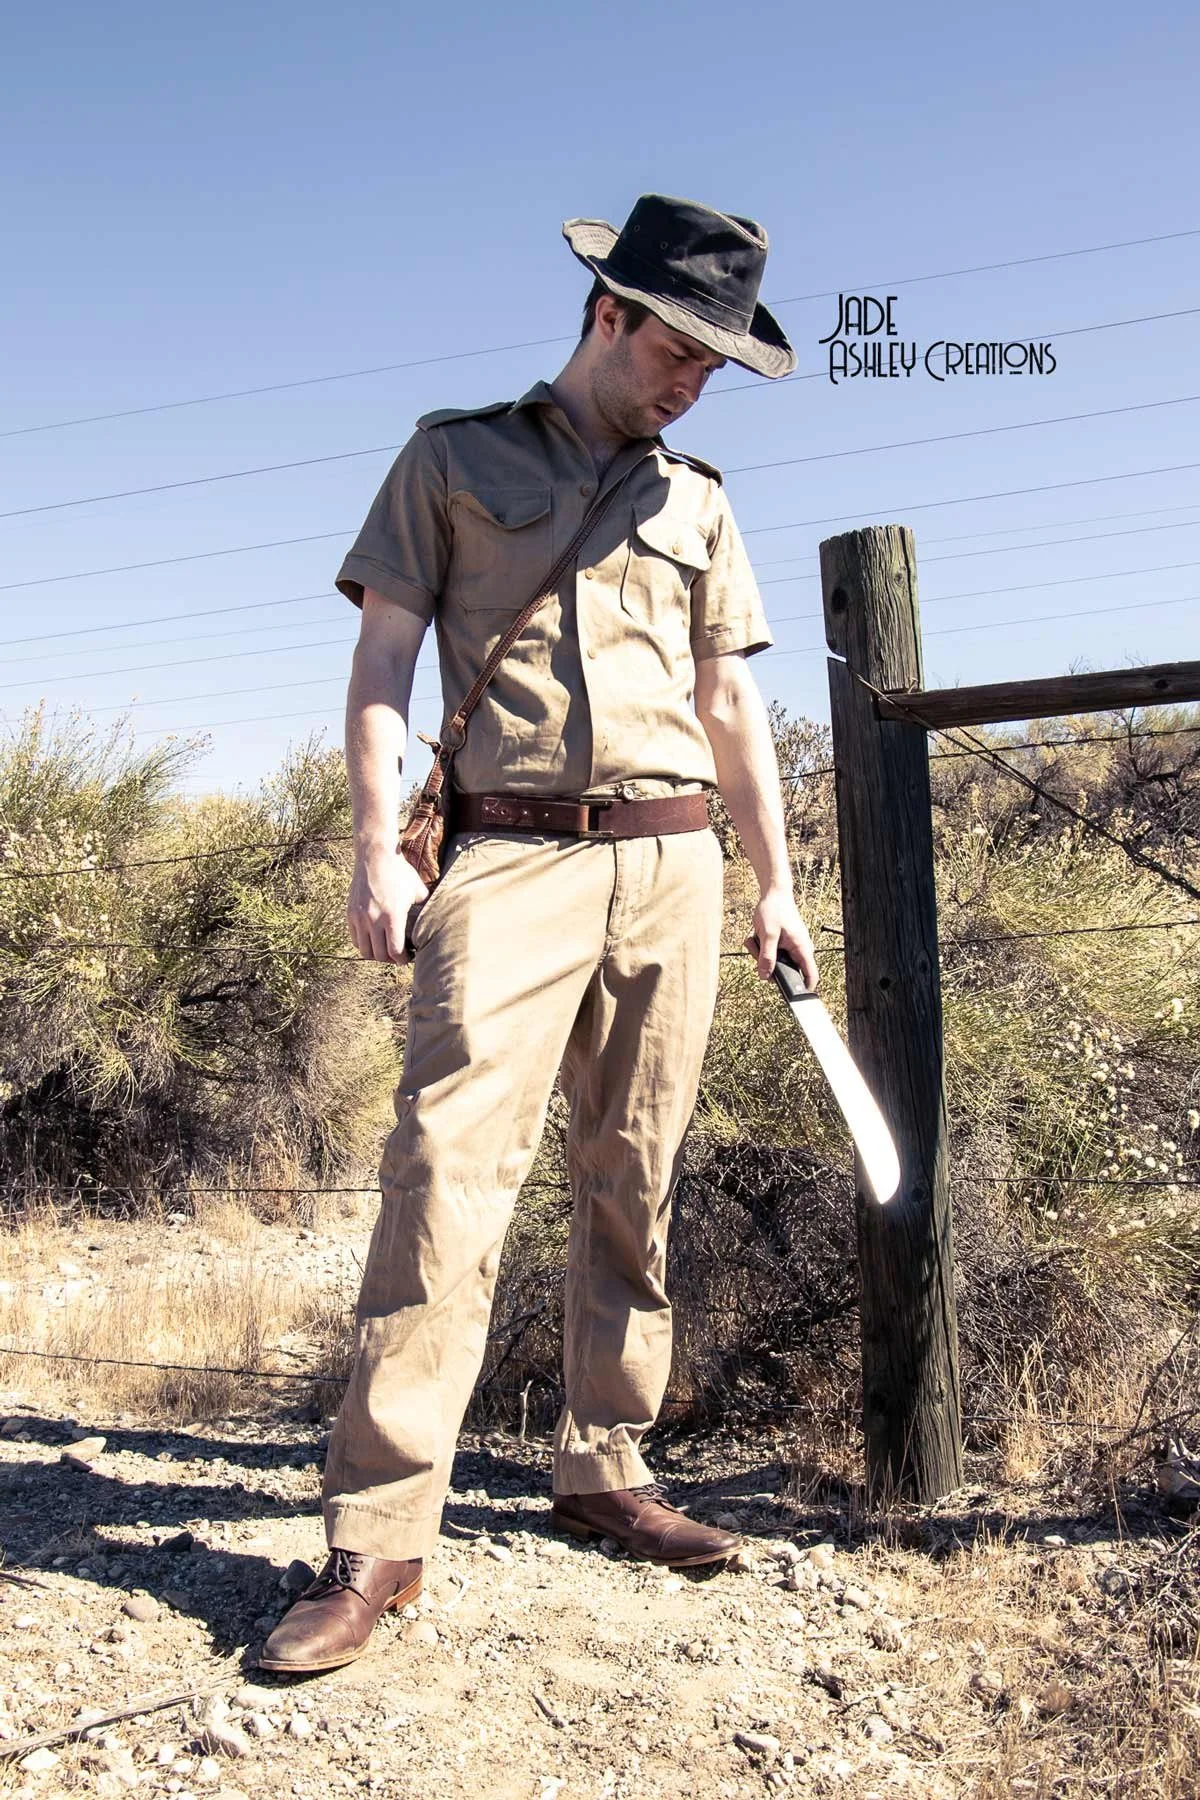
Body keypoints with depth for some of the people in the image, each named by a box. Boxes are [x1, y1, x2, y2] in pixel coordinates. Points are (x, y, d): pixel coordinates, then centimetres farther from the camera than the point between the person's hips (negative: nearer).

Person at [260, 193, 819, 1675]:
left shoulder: (696, 505, 21)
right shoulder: (454, 457, 11)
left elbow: (732, 704, 21)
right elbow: (383, 659, 5)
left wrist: (776, 881, 15)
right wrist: (377, 852, -6)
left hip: (672, 865, 4)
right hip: (513, 859, -4)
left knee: (633, 1180, 5)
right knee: (448, 1163, -13)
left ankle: (603, 1471, 18)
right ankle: (378, 1534, -8)